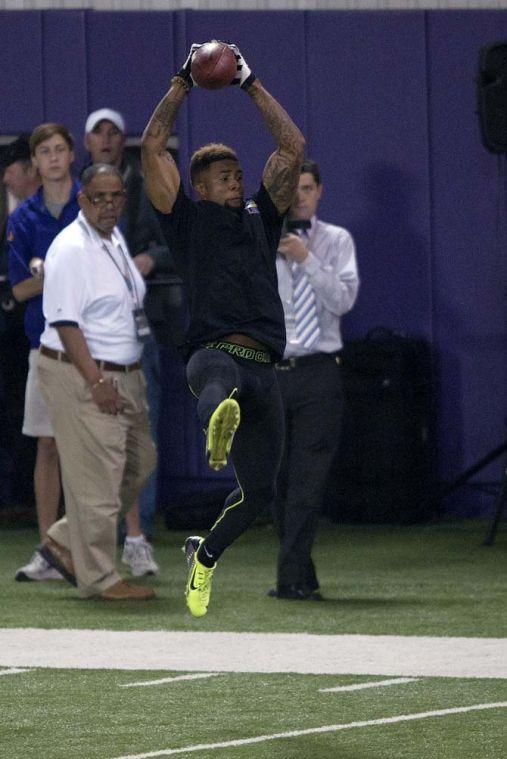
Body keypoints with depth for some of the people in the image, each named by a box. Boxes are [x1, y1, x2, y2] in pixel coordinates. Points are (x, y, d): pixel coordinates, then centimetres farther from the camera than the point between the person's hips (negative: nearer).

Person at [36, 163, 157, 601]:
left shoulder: (116, 239, 13)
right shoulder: (70, 249, -16)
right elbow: (65, 321, -21)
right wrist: (96, 381, -23)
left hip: (123, 375, 10)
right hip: (81, 374, -10)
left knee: (139, 462, 15)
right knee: (95, 475, -6)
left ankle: (64, 542, 23)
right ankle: (99, 577, 1)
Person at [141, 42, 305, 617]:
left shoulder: (261, 219, 26)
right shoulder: (188, 221, 16)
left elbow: (293, 148, 24)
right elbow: (152, 148, 9)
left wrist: (251, 85, 24)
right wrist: (181, 85, 14)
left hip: (263, 368, 5)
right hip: (213, 350, -5)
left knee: (257, 491, 7)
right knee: (220, 383, -44)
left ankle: (204, 553, 34)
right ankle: (219, 418, -82)